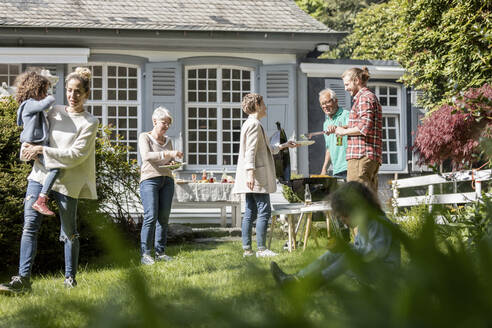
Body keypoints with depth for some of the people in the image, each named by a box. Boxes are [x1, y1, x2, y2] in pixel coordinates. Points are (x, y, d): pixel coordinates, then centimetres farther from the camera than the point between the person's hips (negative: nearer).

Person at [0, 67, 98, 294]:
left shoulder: (89, 122, -2)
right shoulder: (55, 112, 13)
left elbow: (76, 154, -12)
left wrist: (44, 150, -15)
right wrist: (32, 150, 1)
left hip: (67, 181, -4)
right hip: (40, 175, 4)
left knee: (69, 232, 6)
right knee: (30, 225, -9)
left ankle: (70, 278, 20)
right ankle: (23, 279, -13)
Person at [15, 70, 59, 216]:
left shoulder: (34, 105, 20)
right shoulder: (29, 104, -13)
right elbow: (46, 104, -32)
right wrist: (50, 99, -11)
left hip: (40, 144, 11)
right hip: (34, 147, -11)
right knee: (56, 167, -25)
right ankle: (41, 201, -28)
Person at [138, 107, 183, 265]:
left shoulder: (167, 140, 19)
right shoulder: (144, 137, 1)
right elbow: (146, 155, -16)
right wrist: (168, 154, -26)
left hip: (167, 179, 6)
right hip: (150, 179, -6)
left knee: (164, 217, 2)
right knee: (151, 217, -14)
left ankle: (160, 252, 8)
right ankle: (145, 254, -11)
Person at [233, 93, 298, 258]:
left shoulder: (250, 124, 22)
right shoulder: (254, 124, -10)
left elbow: (265, 149, 31)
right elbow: (250, 151, -20)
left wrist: (283, 146, 35)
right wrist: (250, 172, -26)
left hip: (252, 179, 10)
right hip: (257, 177, -10)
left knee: (250, 212, 9)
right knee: (264, 210, -8)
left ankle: (247, 249, 9)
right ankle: (261, 249, -8)